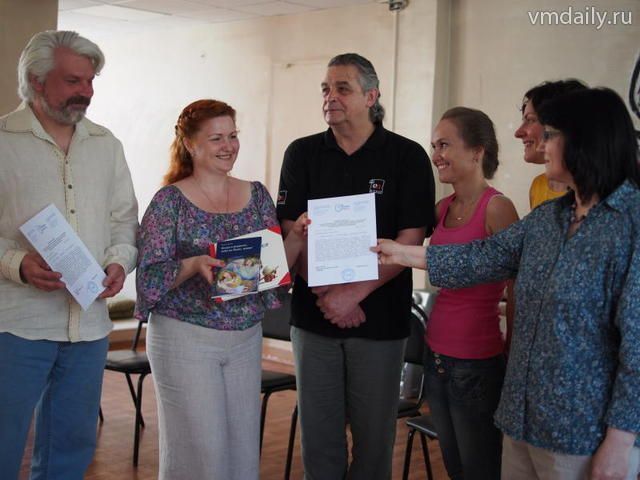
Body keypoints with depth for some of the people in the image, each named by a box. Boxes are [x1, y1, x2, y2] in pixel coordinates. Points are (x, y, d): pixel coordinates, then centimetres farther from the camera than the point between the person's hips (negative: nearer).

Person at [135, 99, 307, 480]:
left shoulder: (257, 195, 7)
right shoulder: (170, 201, -6)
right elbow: (149, 276, -11)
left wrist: (296, 237, -11)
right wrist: (193, 265, -27)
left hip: (246, 338, 5)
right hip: (186, 338, -4)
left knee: (244, 445, 10)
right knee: (201, 449, -1)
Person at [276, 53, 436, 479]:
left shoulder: (407, 156, -2)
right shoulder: (303, 154, 6)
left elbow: (410, 240, -8)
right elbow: (292, 233, 0)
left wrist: (354, 293, -16)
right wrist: (326, 294, -12)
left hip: (381, 319, -2)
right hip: (314, 315, 2)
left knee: (375, 432, 7)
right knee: (318, 430, 9)